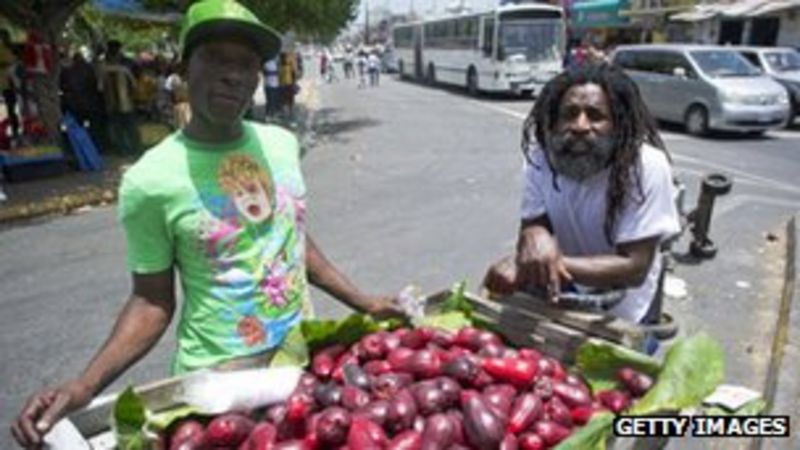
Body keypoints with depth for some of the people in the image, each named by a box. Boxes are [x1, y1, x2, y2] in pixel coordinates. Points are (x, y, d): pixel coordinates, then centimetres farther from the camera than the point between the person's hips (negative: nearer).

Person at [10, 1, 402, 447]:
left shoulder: (282, 143, -2)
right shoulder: (151, 180, -16)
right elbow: (153, 300, -8)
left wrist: (361, 301, 9)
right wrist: (86, 385, -21)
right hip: (220, 375, -5)